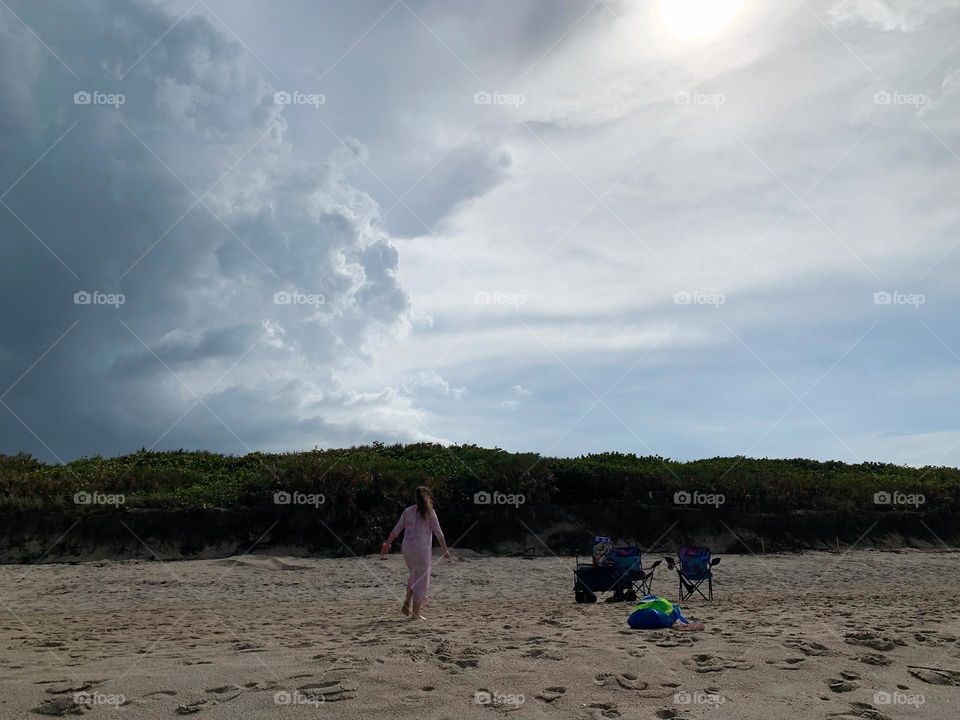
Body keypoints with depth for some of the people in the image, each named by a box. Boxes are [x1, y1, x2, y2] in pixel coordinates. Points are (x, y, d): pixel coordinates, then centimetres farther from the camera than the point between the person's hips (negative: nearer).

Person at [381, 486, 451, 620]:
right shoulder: (429, 512, -2)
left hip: (407, 548, 5)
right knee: (421, 580, 3)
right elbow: (438, 533, -3)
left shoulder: (408, 511, 9)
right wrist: (445, 550, 3)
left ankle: (406, 605, 15)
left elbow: (396, 530, 6)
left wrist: (387, 545, 10)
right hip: (422, 548, -5)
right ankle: (415, 613, 3)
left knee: (414, 576, 23)